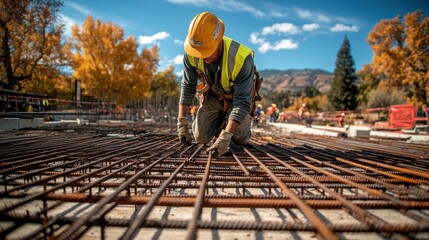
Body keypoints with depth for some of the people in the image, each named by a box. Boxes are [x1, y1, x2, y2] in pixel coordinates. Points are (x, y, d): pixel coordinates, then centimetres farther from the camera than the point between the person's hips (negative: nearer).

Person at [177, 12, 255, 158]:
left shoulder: (241, 58, -40)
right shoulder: (191, 53, -28)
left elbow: (242, 102, -39)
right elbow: (188, 86, -15)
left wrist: (225, 138, -48)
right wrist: (181, 122, -20)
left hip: (236, 97, -3)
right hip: (211, 96, 3)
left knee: (240, 139, -11)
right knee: (200, 138, -3)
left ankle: (245, 119, 23)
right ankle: (220, 120, 28)